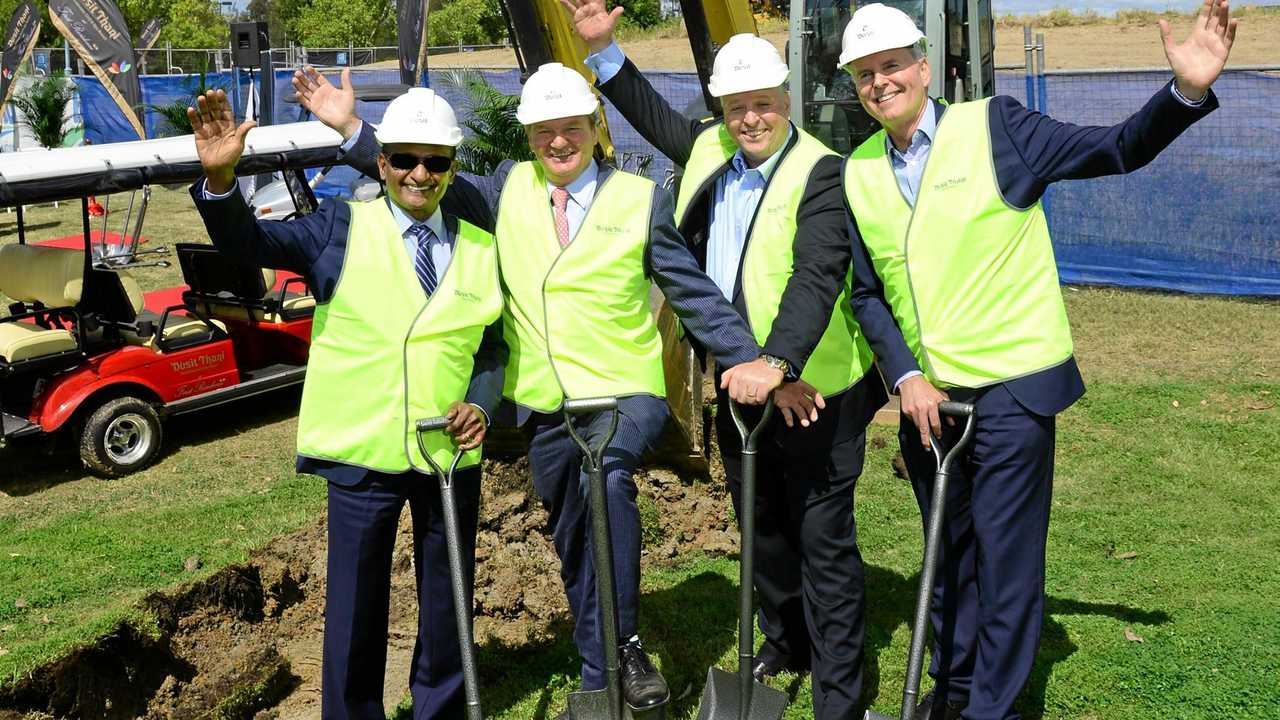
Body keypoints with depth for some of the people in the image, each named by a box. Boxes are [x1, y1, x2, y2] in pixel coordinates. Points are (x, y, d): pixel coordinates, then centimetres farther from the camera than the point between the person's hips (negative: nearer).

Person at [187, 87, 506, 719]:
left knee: (447, 601, 16)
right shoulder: (341, 228, -2)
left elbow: (493, 347, 10)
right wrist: (220, 179, -29)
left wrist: (481, 406, -8)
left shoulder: (482, 250, 6)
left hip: (451, 453, 3)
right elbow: (248, 244, -11)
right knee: (355, 605, 8)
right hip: (362, 453, -2)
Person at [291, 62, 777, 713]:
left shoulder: (641, 199, -3)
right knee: (574, 546, 15)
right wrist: (351, 129, -5)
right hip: (544, 408, 4)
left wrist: (756, 367, -10)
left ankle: (622, 644, -20)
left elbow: (695, 295, -3)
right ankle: (599, 681, 34)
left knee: (606, 472, -36)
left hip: (624, 396, -4)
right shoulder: (508, 188, 5)